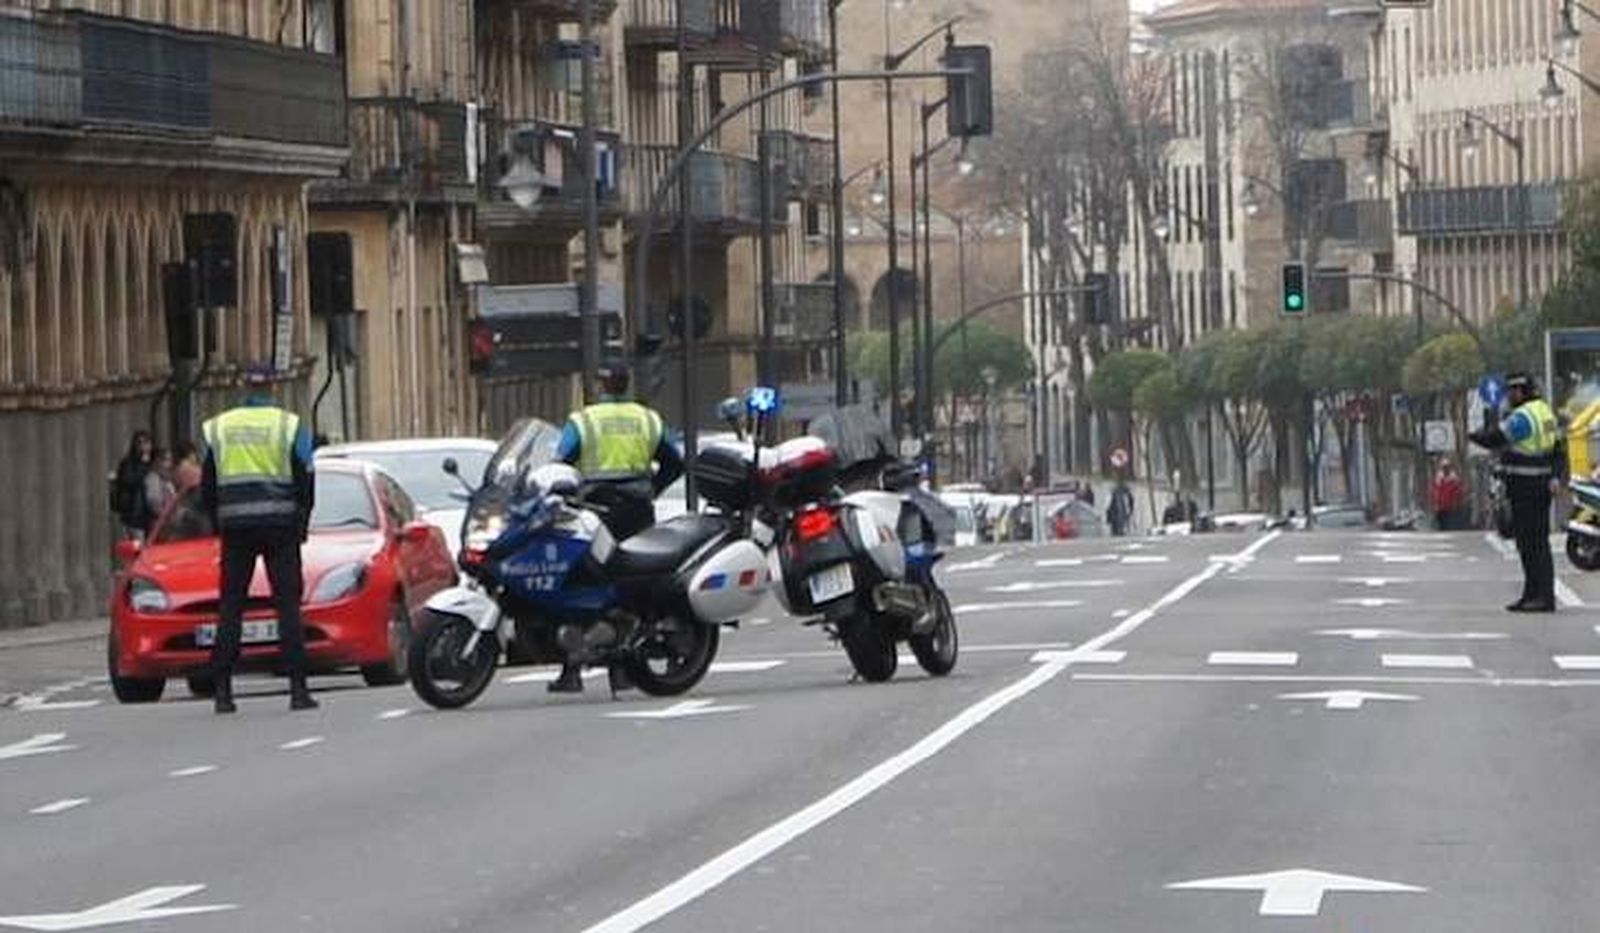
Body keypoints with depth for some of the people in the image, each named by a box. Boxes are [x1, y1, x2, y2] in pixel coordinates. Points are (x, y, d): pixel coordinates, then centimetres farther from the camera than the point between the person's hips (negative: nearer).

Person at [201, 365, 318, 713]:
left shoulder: (218, 428, 7)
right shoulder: (289, 426, 0)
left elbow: (207, 487, 11)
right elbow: (305, 481, 1)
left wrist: (218, 522, 21)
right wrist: (301, 524, 13)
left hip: (235, 527, 2)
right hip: (279, 524, -2)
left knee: (230, 608, 6)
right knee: (288, 605, 0)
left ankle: (223, 690, 1)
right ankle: (298, 688, -6)